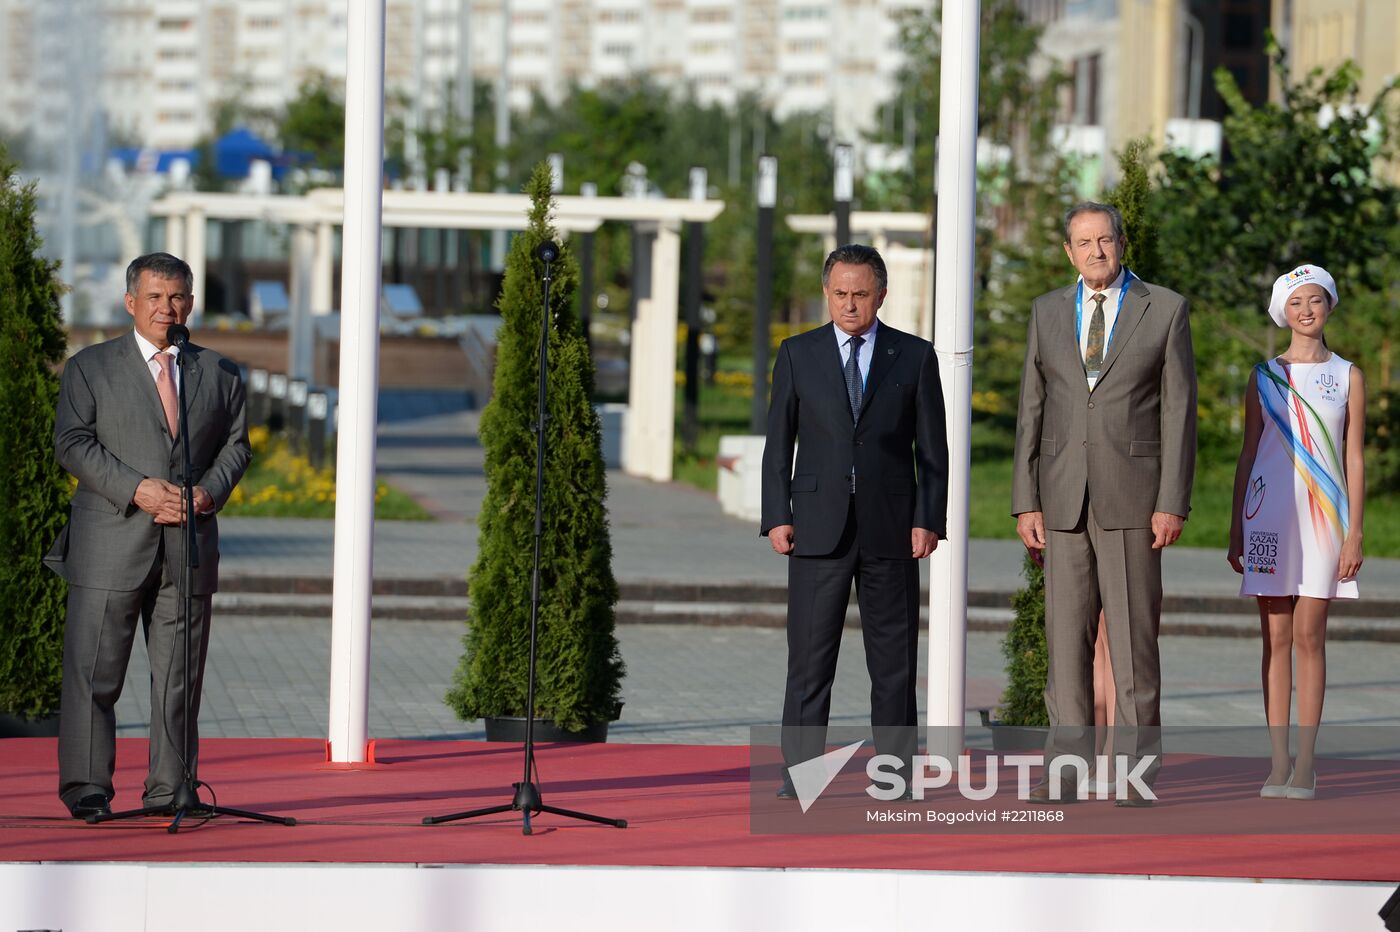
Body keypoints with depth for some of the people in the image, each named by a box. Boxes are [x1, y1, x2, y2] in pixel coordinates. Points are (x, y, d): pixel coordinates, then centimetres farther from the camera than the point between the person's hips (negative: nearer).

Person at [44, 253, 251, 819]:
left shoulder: (219, 373, 14)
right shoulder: (90, 368, 5)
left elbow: (236, 445, 13)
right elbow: (72, 443, -3)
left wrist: (210, 492, -7)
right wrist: (137, 489, -14)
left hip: (190, 545, 3)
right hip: (111, 545, -3)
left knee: (180, 676, 3)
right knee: (93, 671, -4)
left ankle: (169, 789, 9)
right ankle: (86, 788, 1)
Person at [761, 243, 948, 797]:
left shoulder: (914, 357, 5)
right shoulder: (797, 355, 7)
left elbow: (932, 449, 5)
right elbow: (778, 444, 7)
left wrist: (930, 520, -4)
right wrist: (776, 518, -2)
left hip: (891, 528, 0)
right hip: (818, 528, 0)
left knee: (894, 661, 3)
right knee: (809, 657, -3)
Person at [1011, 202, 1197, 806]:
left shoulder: (1165, 309, 1)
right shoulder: (1048, 312, 9)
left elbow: (1179, 410, -2)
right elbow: (1032, 411, 9)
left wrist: (1173, 503, -9)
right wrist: (1025, 502, 1)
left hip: (1132, 497, -3)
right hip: (1063, 498, 3)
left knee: (1134, 634, -3)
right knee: (1066, 635, 2)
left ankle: (1137, 770, 1)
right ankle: (1067, 766, 5)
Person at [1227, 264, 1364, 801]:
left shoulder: (1347, 377, 6)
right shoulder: (1264, 376, 9)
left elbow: (1354, 459, 5)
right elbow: (1248, 454, 11)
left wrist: (1354, 534, -2)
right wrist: (1235, 530, 6)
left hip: (1323, 514, -1)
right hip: (1269, 511, 1)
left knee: (1309, 637, -5)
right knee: (1276, 638, 1)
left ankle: (1305, 765, -3)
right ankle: (1278, 764, 3)